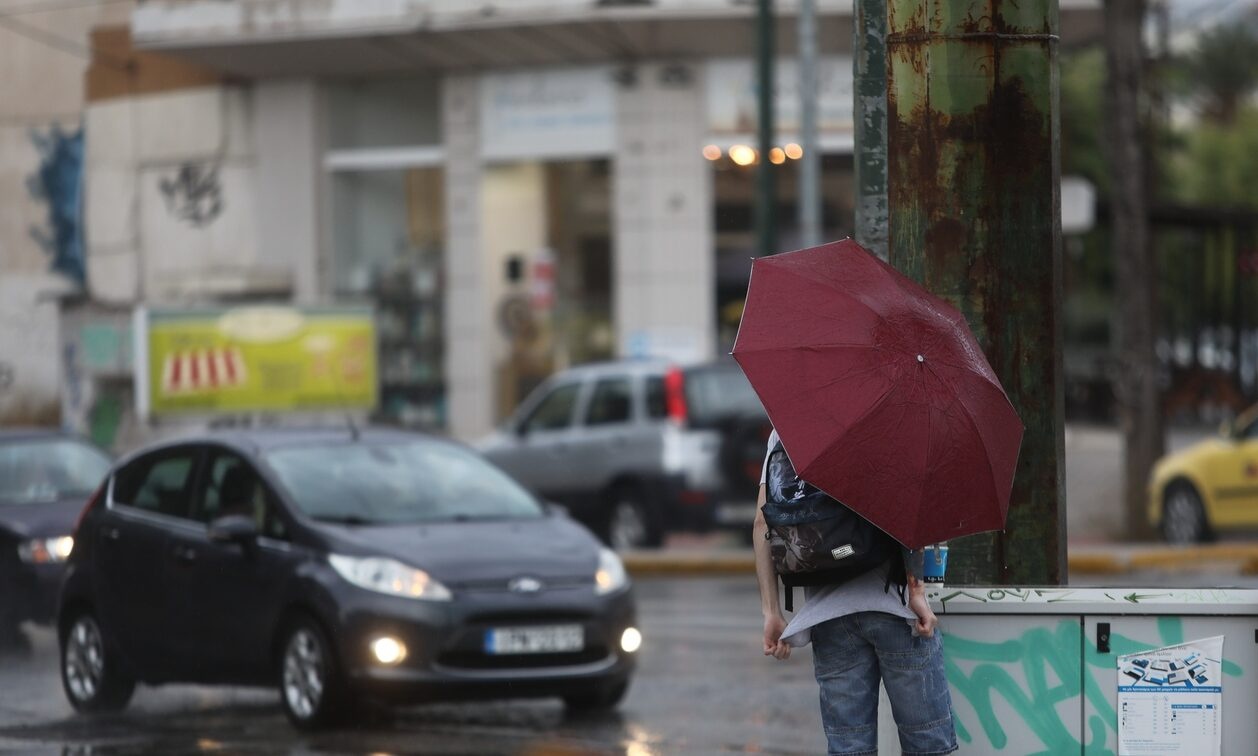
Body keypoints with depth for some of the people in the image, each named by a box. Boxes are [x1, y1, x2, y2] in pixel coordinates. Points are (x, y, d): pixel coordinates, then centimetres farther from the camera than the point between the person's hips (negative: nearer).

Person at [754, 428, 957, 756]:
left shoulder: (783, 431, 13)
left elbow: (762, 524, 7)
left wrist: (772, 612, 6)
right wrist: (917, 590, -12)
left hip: (824, 612, 4)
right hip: (891, 604, -4)